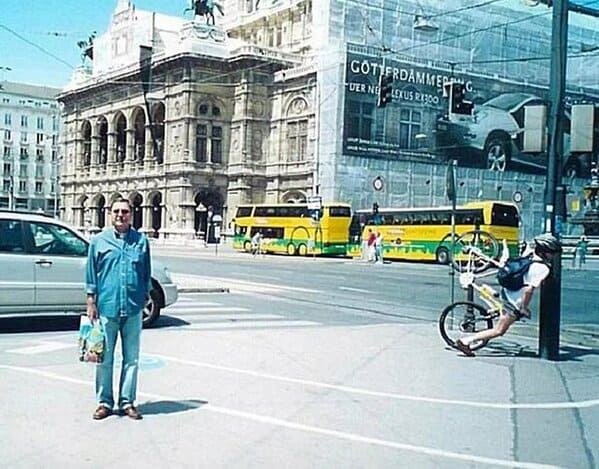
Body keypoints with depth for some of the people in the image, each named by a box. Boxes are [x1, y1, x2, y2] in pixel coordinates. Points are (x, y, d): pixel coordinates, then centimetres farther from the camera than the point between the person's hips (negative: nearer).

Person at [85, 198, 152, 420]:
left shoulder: (141, 241, 7)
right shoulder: (99, 241, 4)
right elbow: (91, 274, 5)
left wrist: (145, 297, 10)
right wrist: (91, 302, 0)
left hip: (133, 309, 1)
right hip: (106, 307, -1)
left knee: (131, 358, 7)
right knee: (105, 358, 4)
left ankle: (127, 402, 17)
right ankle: (104, 402, 15)